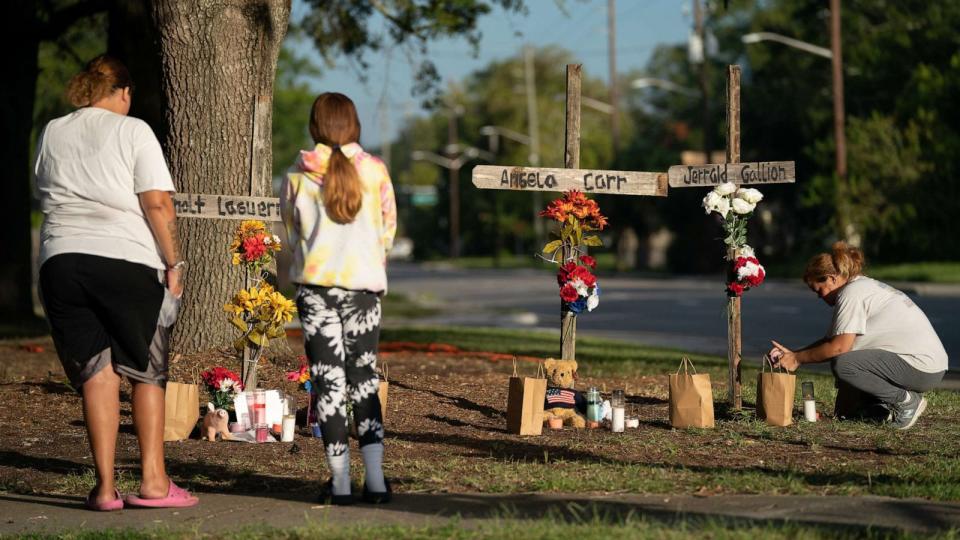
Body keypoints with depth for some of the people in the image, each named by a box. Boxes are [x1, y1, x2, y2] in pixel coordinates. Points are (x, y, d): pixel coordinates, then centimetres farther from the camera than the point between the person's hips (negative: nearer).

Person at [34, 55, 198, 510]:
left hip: (60, 261, 3)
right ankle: (153, 480, 3)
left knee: (94, 370, 4)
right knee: (147, 370, 8)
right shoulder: (132, 131, 1)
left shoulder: (51, 134, 15)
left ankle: (105, 486, -3)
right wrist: (173, 263, -1)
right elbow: (157, 204, -6)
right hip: (127, 262, -3)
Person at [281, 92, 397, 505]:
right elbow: (388, 230, 8)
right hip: (364, 284, 1)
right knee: (364, 379, 9)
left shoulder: (297, 176, -2)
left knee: (328, 381, 3)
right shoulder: (375, 172, -1)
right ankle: (375, 478, 0)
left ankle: (340, 481, 0)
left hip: (315, 285, -1)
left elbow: (290, 232, 8)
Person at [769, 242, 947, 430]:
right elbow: (830, 339, 16)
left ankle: (906, 400, -10)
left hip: (923, 368, -10)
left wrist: (798, 359, -8)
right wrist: (792, 353, 7)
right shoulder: (864, 286, 17)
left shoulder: (852, 293, -14)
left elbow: (839, 346, -21)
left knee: (842, 364, -22)